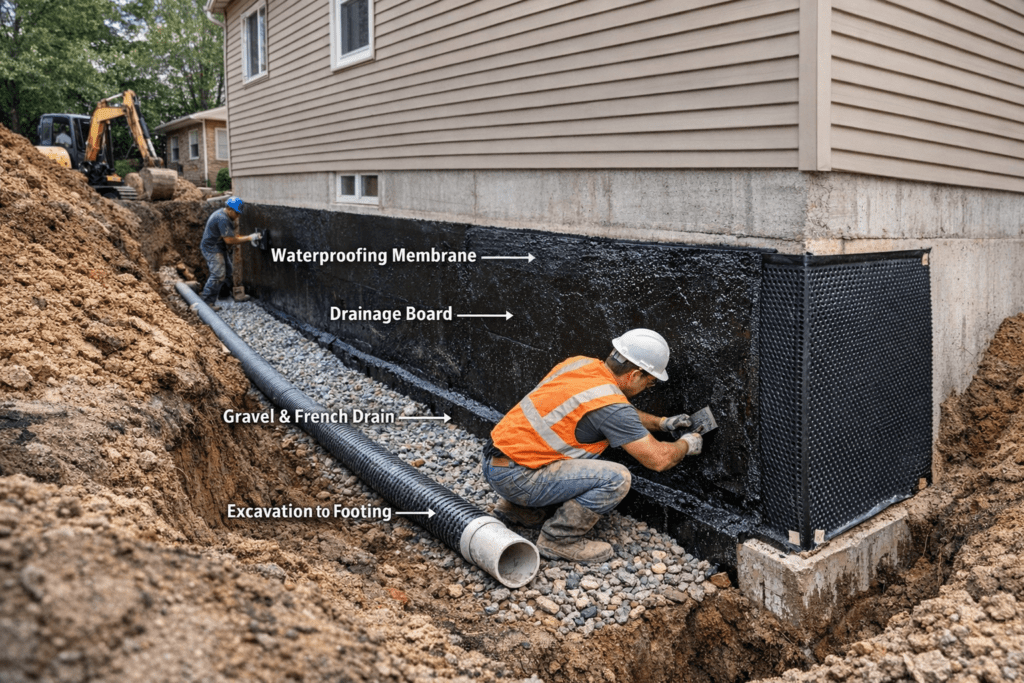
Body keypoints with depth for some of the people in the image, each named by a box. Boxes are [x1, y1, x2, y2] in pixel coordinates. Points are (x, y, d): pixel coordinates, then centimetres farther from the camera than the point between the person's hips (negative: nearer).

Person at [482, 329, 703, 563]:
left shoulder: (579, 363, 5)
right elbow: (659, 460, -12)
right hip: (515, 478, -9)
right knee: (615, 478, -16)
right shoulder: (609, 403, -20)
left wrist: (661, 422, 21)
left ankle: (516, 507, 25)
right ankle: (558, 540, 0)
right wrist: (686, 444, 8)